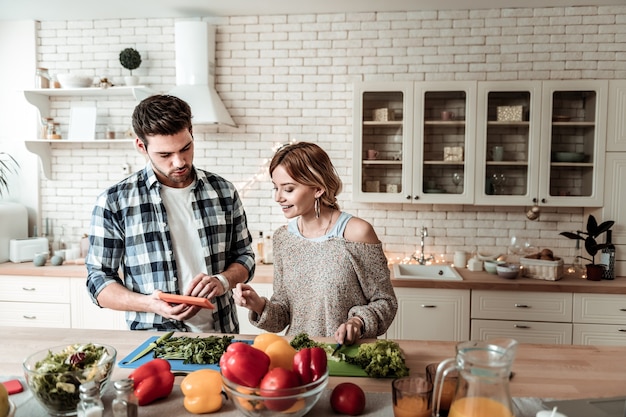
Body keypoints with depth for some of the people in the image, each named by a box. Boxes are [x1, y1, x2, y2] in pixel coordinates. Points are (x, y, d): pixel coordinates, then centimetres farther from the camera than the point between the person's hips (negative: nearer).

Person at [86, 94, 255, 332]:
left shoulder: (223, 191, 4)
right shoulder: (114, 202, -3)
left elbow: (244, 256, 13)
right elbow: (99, 280, 2)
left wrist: (222, 281, -7)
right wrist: (148, 303, -15)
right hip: (155, 342, -2)